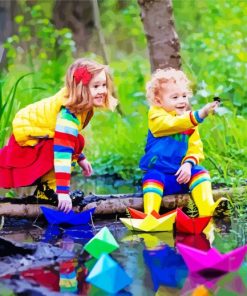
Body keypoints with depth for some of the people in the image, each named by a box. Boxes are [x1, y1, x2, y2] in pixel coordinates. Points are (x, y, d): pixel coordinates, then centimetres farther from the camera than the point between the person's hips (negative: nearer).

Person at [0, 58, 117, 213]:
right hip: (26, 139, -10)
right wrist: (62, 191, -42)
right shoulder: (68, 113, -33)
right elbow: (62, 150, -40)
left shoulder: (80, 105, -5)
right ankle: (46, 188, -14)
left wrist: (80, 158, 18)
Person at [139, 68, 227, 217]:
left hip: (182, 175, 4)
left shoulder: (189, 121, 9)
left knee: (200, 172, -21)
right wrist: (199, 115, -42)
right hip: (159, 173, -4)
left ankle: (207, 212, -34)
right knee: (152, 177, -33)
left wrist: (189, 163, -19)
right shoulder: (156, 116, -7)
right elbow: (173, 123, -29)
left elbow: (196, 149, 3)